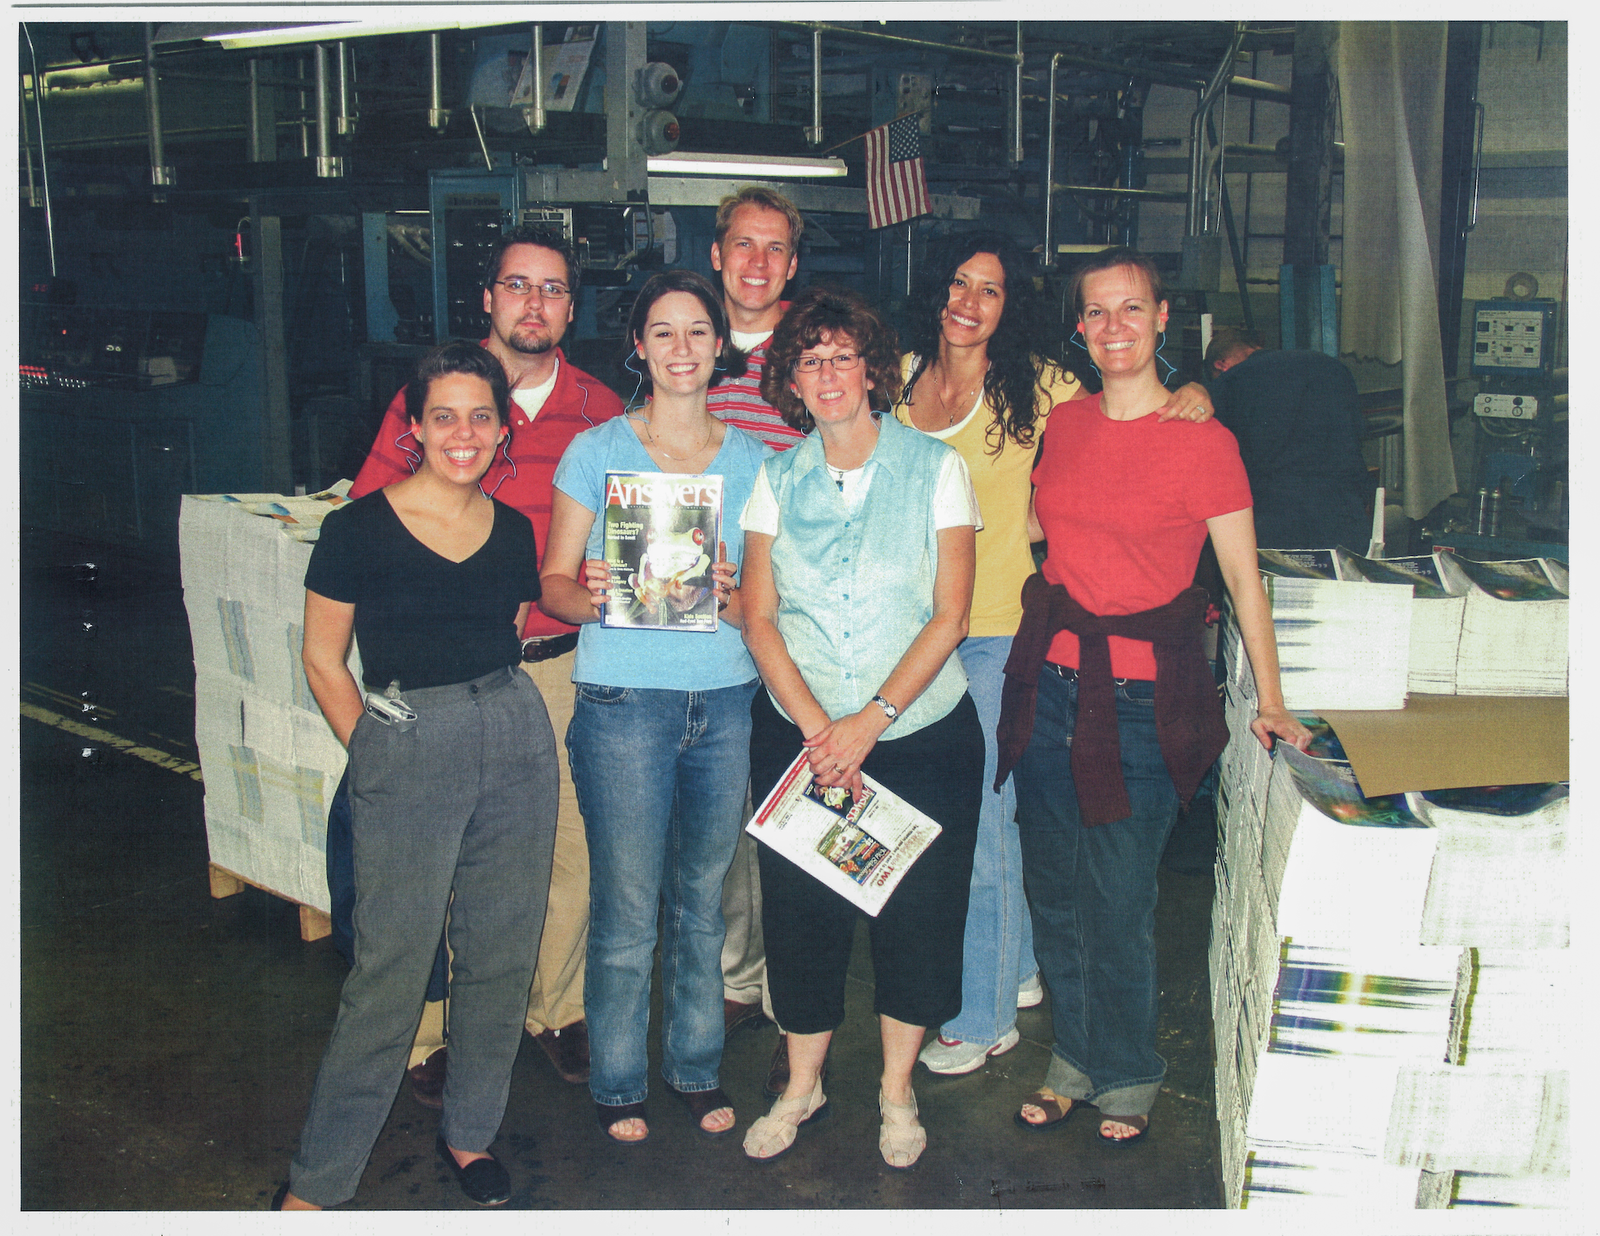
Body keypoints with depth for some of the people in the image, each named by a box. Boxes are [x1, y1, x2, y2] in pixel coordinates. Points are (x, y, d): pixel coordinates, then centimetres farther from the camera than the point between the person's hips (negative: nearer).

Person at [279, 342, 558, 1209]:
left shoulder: (513, 530, 7)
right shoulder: (359, 529, -6)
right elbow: (323, 661, 1)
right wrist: (376, 752, -2)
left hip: (517, 738, 5)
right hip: (405, 749, -4)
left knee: (502, 952, 11)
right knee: (391, 968, -2)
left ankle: (468, 1132, 31)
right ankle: (317, 1180, 14)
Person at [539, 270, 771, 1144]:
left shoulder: (751, 458, 7)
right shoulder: (597, 451, 0)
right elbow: (554, 585, 1)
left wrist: (729, 597, -15)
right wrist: (590, 596, -21)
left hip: (725, 701, 3)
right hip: (624, 701, -2)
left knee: (702, 899, 13)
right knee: (627, 913, 3)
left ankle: (696, 1066, 31)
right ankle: (617, 1082, 23)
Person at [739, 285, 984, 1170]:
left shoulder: (934, 468, -3)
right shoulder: (777, 479, 3)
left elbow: (948, 616, -8)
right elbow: (758, 617, 0)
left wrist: (871, 720, -16)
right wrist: (819, 729, -12)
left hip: (920, 732, -1)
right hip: (799, 733, 2)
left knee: (916, 911, 5)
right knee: (799, 906, 5)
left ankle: (896, 1088, 26)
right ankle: (801, 1085, 26)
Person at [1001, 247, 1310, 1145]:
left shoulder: (1203, 441, -7)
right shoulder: (1061, 423, 7)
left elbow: (1244, 578, -3)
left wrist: (1270, 702, -4)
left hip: (1141, 693, -5)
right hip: (1049, 681, 5)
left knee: (1119, 903, 1)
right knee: (1054, 892, 12)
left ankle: (1127, 1079, 24)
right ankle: (1075, 1061, 31)